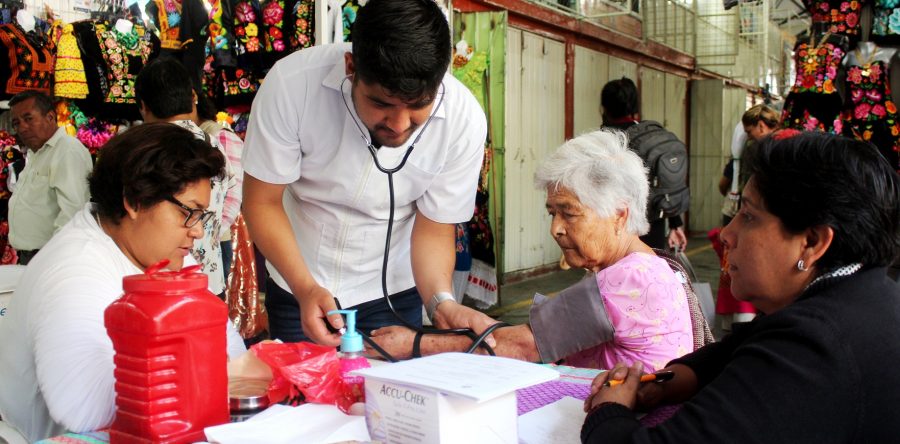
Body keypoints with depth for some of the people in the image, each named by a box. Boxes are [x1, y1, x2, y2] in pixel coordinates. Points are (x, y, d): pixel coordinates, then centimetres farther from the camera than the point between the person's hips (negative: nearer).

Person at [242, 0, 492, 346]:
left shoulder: (465, 119, -25)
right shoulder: (292, 83, -28)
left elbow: (434, 229, -13)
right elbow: (262, 202, -17)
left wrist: (441, 302, -31)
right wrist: (305, 288, -30)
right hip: (298, 286, 0)